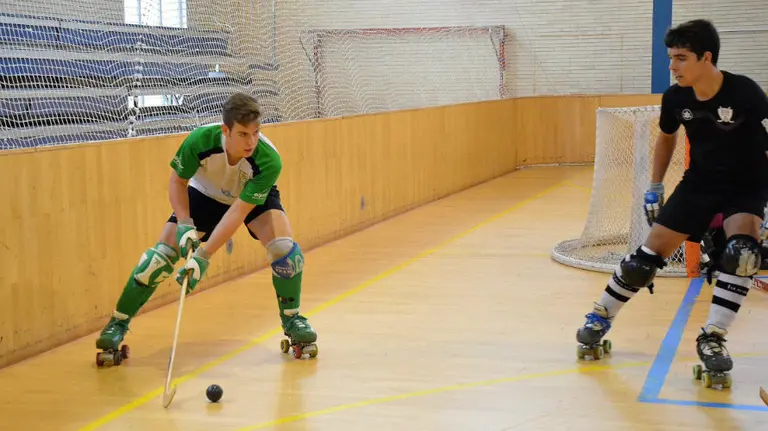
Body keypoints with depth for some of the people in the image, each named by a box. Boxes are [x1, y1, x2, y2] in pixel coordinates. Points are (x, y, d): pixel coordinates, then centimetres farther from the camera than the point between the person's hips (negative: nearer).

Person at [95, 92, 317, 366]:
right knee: (162, 254, -11)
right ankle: (117, 324, 6)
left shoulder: (268, 161, -38)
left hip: (255, 198, 0)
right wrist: (184, 225, -30)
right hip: (204, 193, 1)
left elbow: (239, 212, -36)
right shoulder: (201, 141, -36)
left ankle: (291, 319, 0)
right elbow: (177, 181, -16)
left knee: (283, 248, -25)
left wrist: (204, 256, -41)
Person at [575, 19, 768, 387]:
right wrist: (655, 188, 11)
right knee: (650, 252, -1)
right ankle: (600, 317, 19)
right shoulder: (676, 97, -12)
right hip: (700, 181, 4)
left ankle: (712, 337, -17)